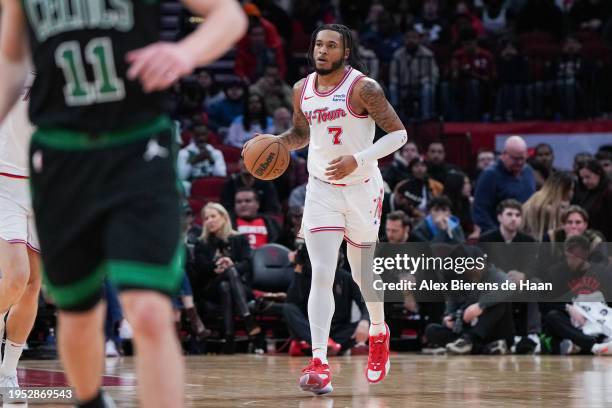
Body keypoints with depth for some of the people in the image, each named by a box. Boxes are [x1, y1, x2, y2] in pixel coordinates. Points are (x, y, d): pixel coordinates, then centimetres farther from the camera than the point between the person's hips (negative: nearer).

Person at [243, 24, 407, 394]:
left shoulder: (363, 88, -14)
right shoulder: (302, 90, 3)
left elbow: (398, 133, -14)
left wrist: (357, 160, -25)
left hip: (361, 189, -3)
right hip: (321, 190, 3)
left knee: (363, 274, 13)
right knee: (322, 276, -11)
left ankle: (379, 334, 43)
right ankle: (319, 364, -18)